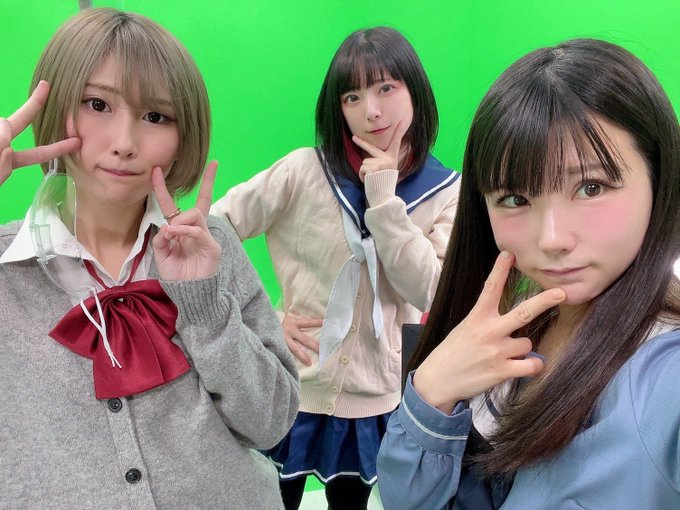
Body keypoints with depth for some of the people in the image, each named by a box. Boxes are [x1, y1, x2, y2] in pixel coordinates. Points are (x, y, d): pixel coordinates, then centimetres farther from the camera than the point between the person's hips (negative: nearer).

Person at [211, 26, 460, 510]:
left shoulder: (445, 192, -5)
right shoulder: (306, 170, -11)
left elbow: (428, 293, -16)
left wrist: (384, 197, -21)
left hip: (371, 401, 2)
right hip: (288, 390, -2)